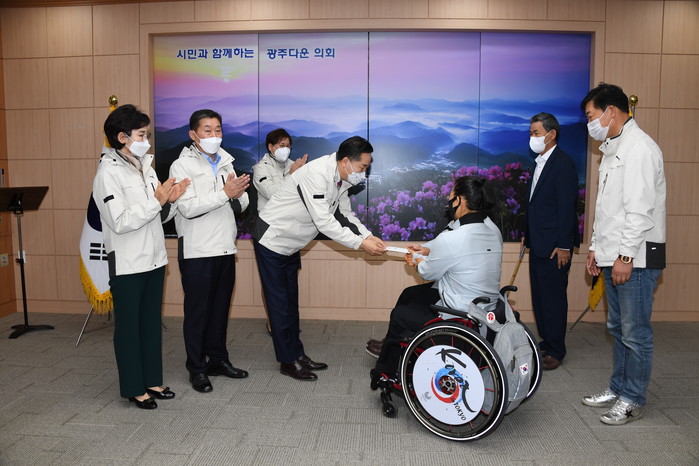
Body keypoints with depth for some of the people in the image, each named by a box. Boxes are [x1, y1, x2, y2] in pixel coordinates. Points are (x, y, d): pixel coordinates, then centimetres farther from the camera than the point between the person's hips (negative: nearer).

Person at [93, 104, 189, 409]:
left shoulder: (145, 167, 10)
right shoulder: (108, 172, -12)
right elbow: (120, 222, -21)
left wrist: (169, 201, -7)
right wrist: (156, 200, -22)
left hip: (154, 259, 7)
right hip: (128, 264, -7)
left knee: (152, 323, 15)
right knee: (129, 326, 6)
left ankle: (152, 380, 28)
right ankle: (133, 388, 19)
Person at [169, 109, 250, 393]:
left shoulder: (226, 163, 14)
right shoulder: (182, 166, -5)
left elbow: (241, 205, 11)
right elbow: (188, 208, -18)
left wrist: (238, 195, -12)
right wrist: (225, 193, -21)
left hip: (225, 248, 6)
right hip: (197, 251, -6)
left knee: (221, 308, 14)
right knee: (197, 311, 3)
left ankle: (218, 360, 28)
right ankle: (197, 368, 16)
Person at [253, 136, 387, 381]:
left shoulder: (341, 179, -1)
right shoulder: (317, 174, -30)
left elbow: (344, 215, 6)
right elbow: (324, 222, -33)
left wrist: (368, 235, -9)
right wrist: (360, 243, -30)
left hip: (290, 244, 9)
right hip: (273, 239, -9)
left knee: (291, 302, 15)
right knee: (279, 303, 0)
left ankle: (297, 354, 25)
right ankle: (288, 361, 10)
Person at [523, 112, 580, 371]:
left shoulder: (563, 163, -13)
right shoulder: (541, 162, 15)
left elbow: (567, 206, -17)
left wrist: (564, 245, -20)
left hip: (554, 246, -9)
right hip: (538, 243, 9)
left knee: (553, 297, -2)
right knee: (539, 296, 14)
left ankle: (556, 351, 8)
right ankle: (546, 341, 27)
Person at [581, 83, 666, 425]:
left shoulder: (639, 147, -13)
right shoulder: (612, 149, 18)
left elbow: (641, 209, -20)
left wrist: (626, 255, -20)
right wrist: (596, 247, 18)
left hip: (636, 258, -10)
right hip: (614, 256, 10)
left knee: (635, 332, 0)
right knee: (618, 328, 17)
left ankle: (633, 399, 12)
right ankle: (618, 387, 29)